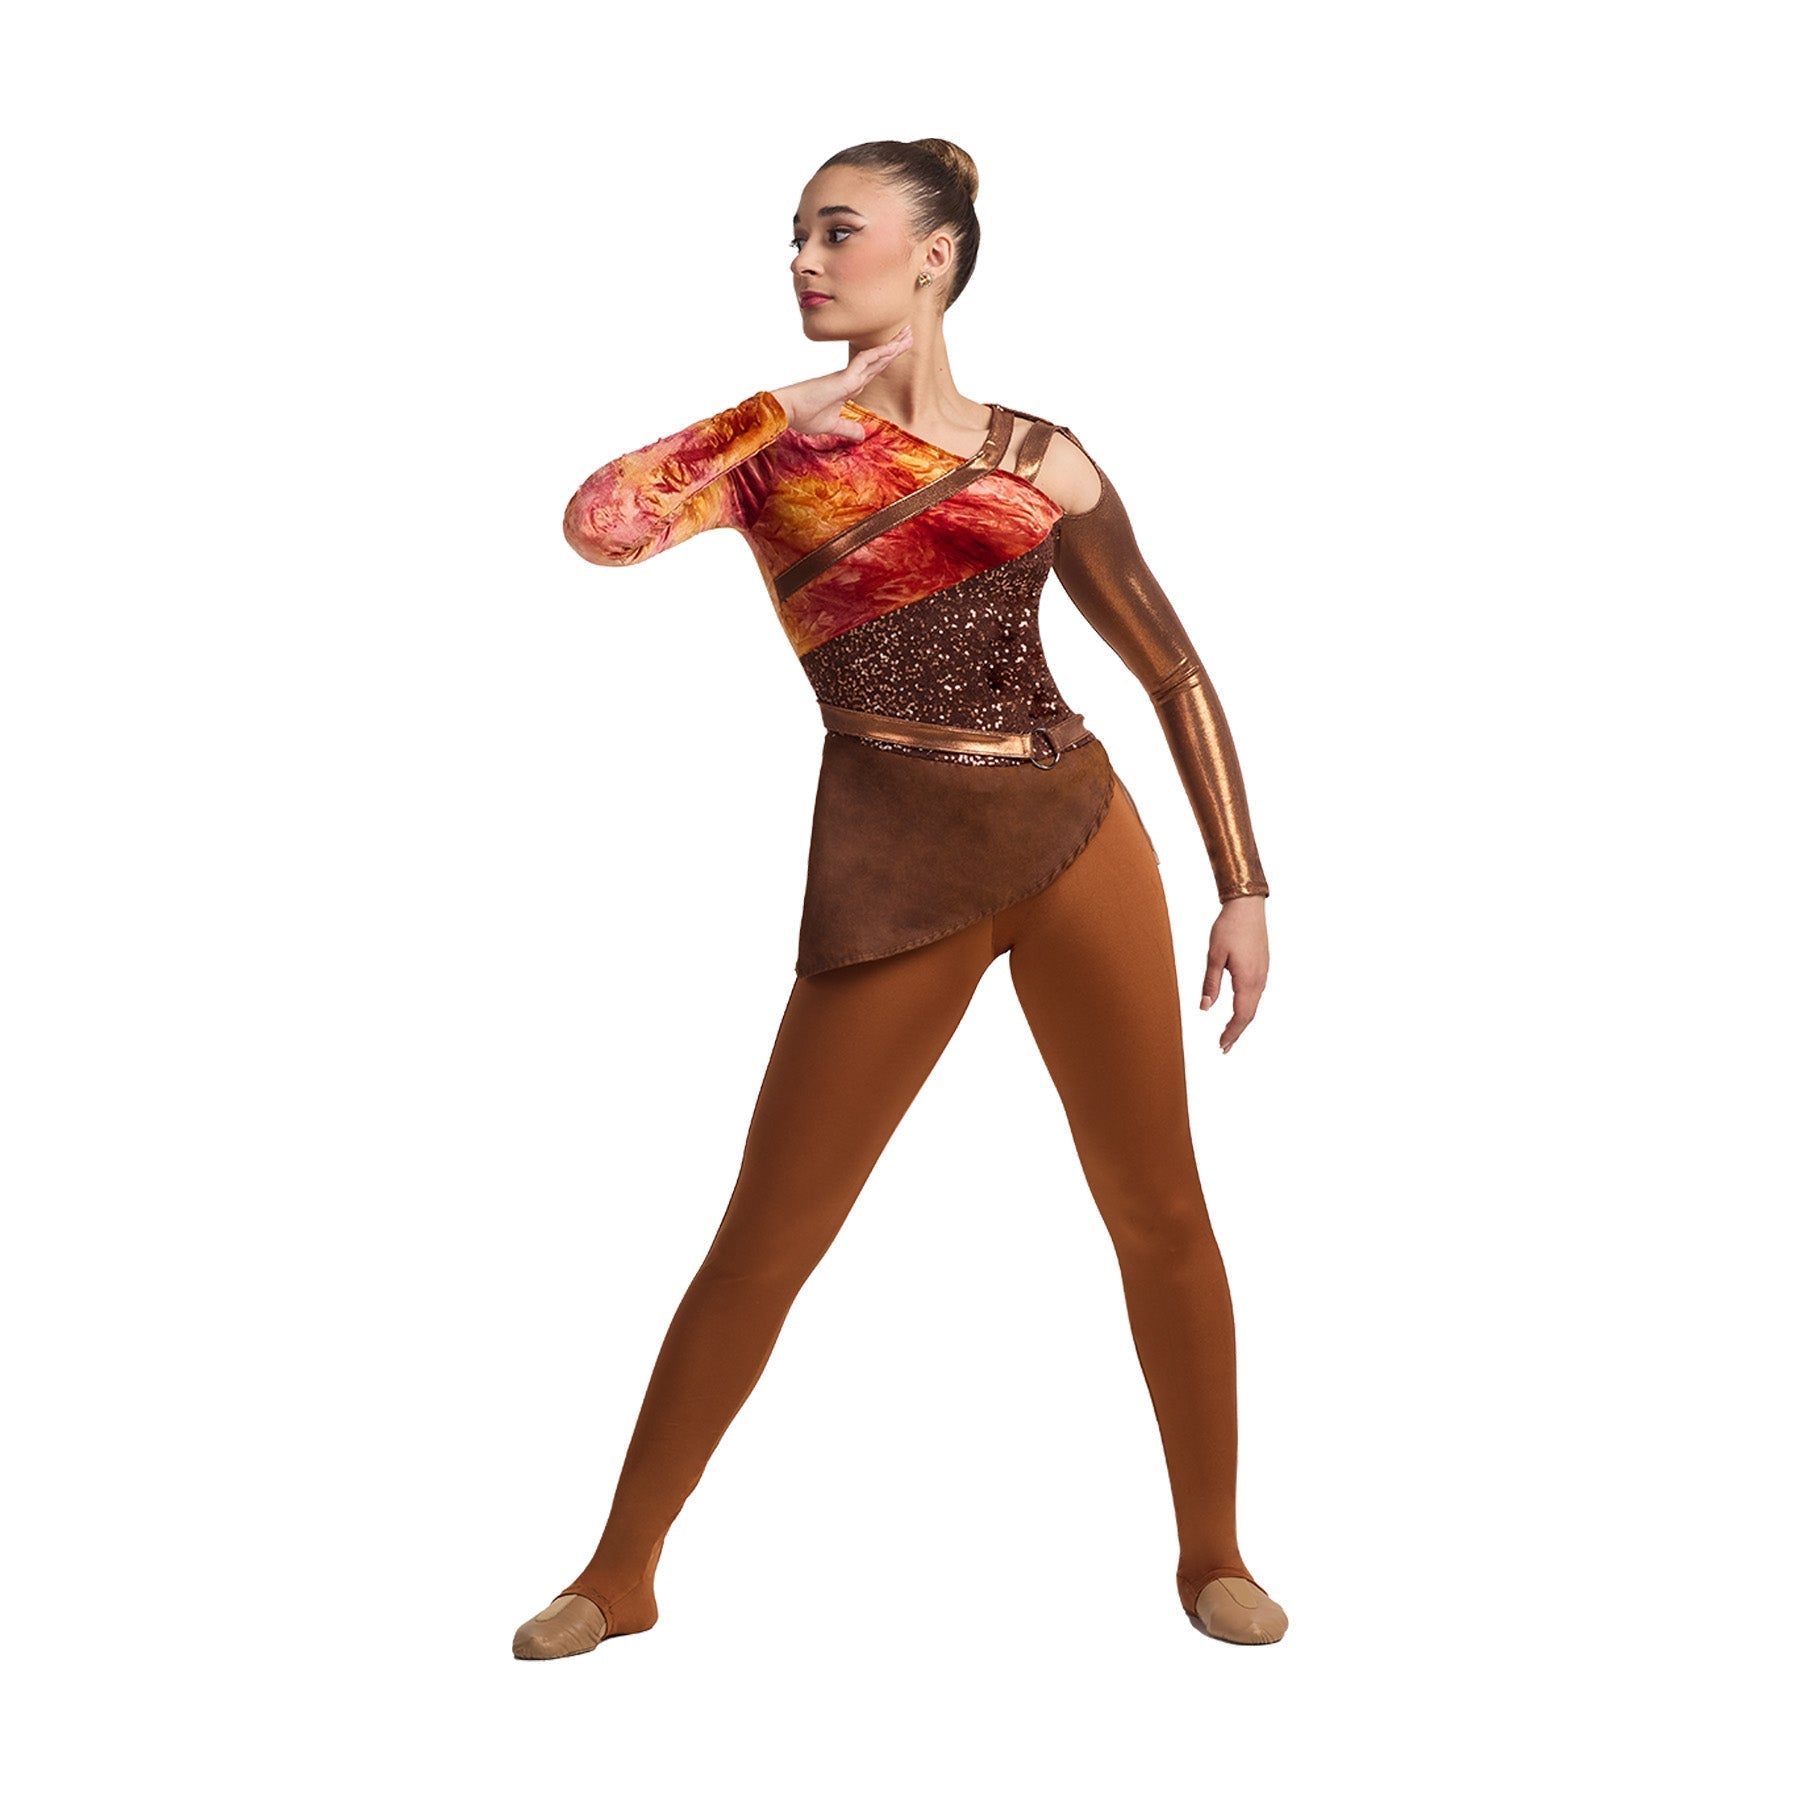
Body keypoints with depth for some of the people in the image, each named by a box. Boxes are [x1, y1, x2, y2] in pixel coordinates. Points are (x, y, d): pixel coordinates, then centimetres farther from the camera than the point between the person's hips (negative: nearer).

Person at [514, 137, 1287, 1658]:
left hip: (1077, 835, 1)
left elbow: (1175, 671, 11)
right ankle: (622, 1574, 17)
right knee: (769, 1235, 2)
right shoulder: (772, 443, 7)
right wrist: (794, 406, -7)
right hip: (891, 861, -1)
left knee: (1160, 1211, 6)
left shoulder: (1037, 455, 9)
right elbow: (599, 524, -12)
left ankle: (1213, 1552, 25)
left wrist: (1242, 887, 6)